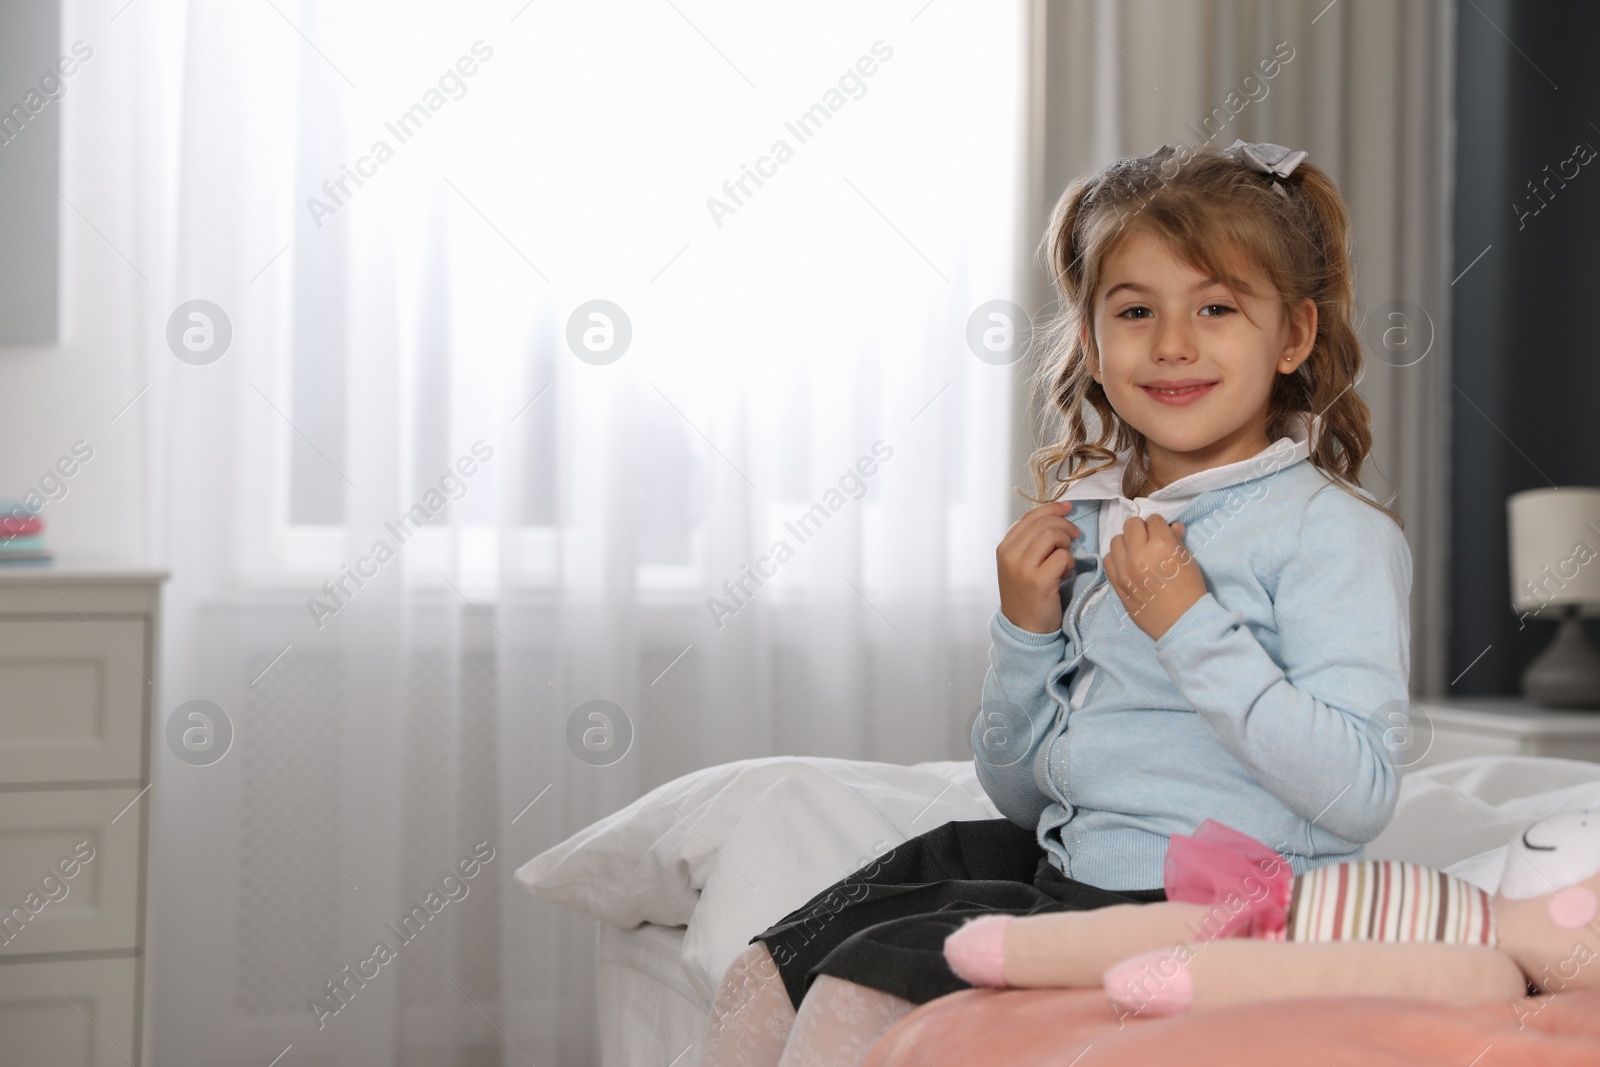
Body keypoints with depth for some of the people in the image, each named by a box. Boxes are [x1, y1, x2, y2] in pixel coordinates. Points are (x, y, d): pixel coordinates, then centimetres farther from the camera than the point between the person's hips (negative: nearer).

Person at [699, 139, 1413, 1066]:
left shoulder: (1333, 531, -8)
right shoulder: (1082, 527, 12)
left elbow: (1358, 797, -20)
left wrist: (1189, 622, -20)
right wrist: (1027, 629, 0)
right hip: (1058, 865, 7)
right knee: (768, 980, 1)